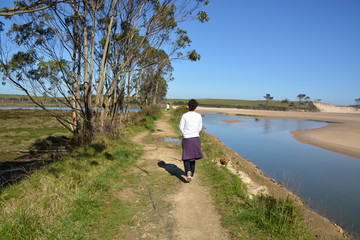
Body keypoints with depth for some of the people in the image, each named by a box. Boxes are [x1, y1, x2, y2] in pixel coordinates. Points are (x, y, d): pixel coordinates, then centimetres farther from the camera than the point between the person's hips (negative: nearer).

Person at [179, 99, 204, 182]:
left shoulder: (185, 115, -9)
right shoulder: (199, 116, -1)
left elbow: (181, 127, -6)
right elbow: (200, 128, 7)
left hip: (187, 139, -2)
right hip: (196, 138, 3)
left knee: (186, 157, 7)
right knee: (193, 157, 17)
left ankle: (188, 172, -18)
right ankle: (191, 175, 24)